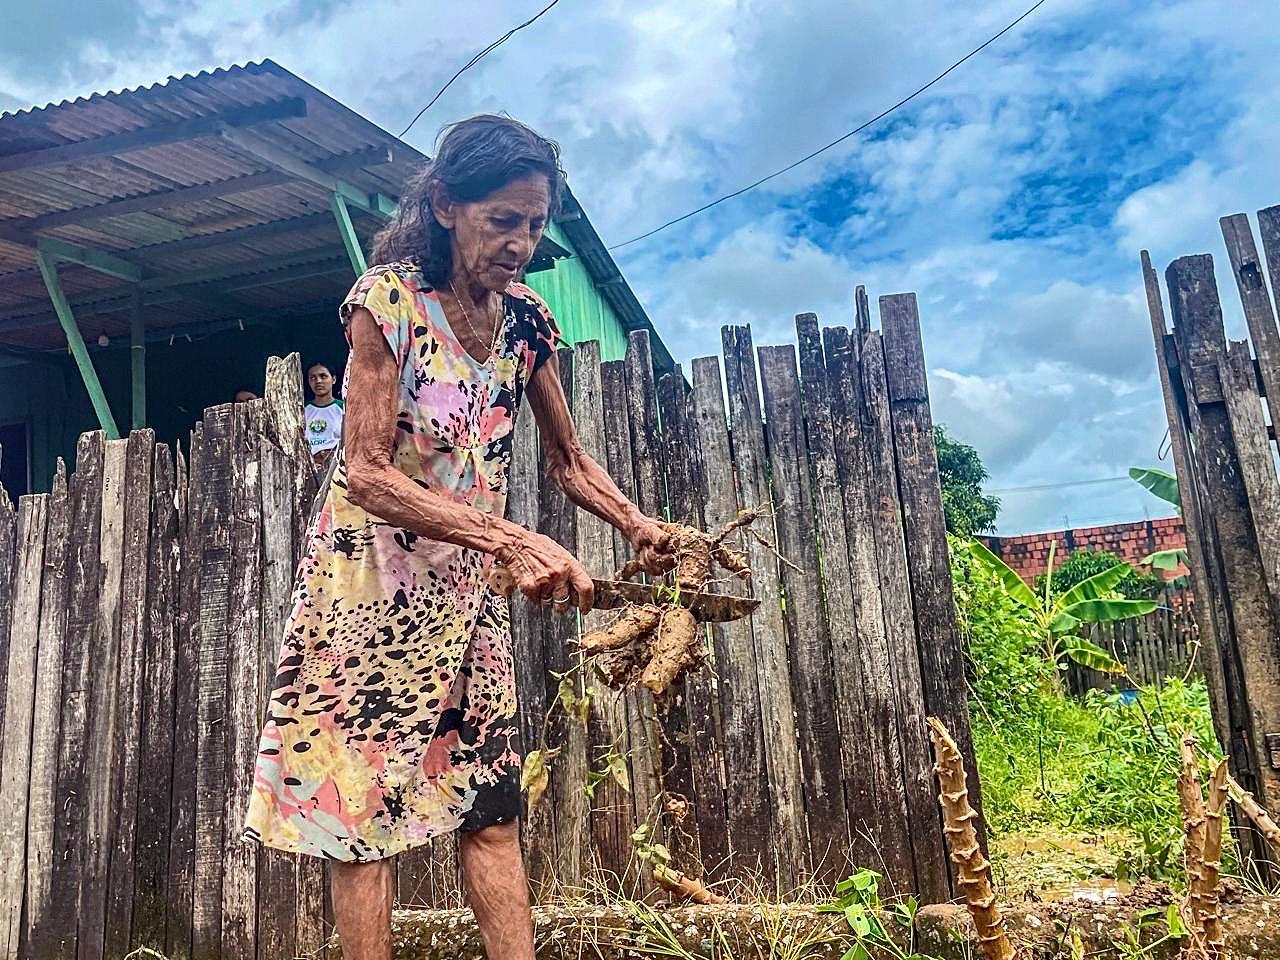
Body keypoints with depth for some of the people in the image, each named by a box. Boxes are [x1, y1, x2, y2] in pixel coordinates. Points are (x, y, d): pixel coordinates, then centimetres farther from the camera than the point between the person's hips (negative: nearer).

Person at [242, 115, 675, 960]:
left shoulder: (525, 321, 2)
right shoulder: (389, 299, -15)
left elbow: (570, 462, 10)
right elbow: (368, 474, -21)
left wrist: (641, 527, -7)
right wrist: (514, 540, -29)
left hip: (470, 591, 5)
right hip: (372, 581, -4)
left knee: (492, 806, 7)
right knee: (361, 801, 4)